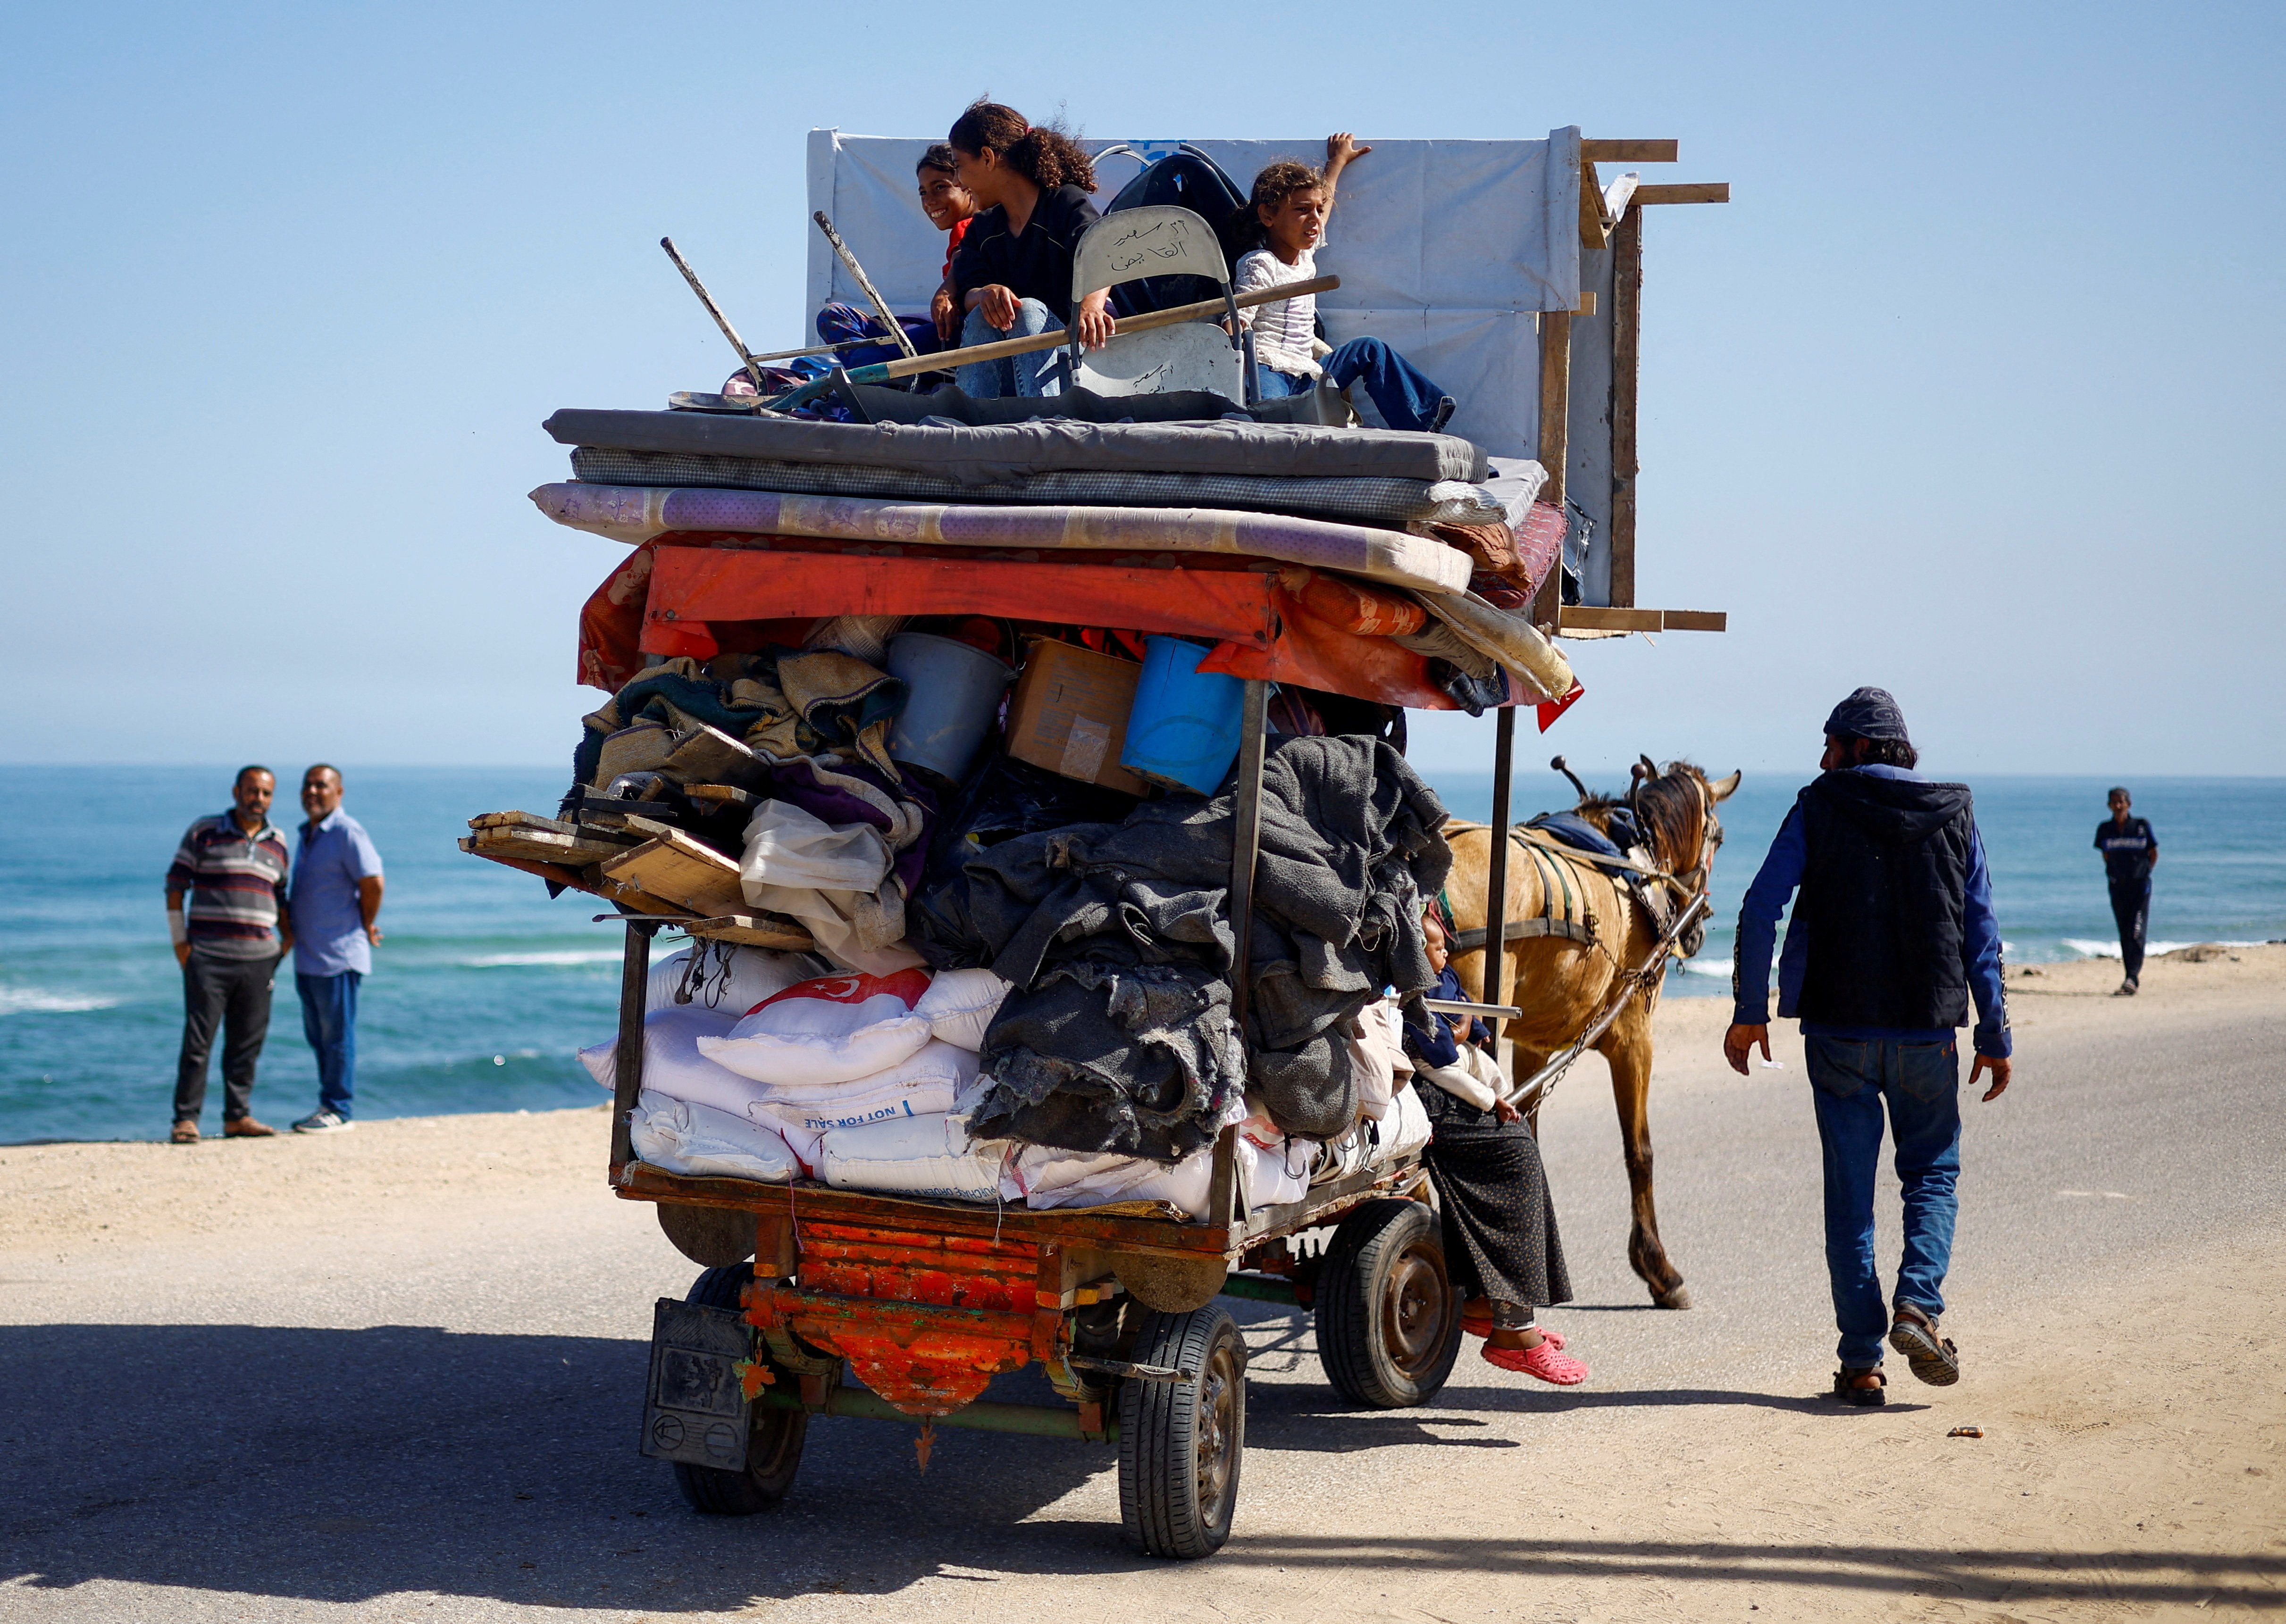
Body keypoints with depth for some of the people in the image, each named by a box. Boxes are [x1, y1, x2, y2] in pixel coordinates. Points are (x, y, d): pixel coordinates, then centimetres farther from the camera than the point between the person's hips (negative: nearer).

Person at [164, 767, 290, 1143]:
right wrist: (179, 941, -3)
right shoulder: (204, 833, 1)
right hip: (208, 957, -4)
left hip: (259, 957, 4)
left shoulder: (278, 843, 13)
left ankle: (238, 1116, 14)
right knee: (198, 1040, -4)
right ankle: (186, 1119, 0)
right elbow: (175, 885, 2)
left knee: (247, 1043, 6)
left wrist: (289, 936, 10)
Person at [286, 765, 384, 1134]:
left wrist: (366, 926, -7)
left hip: (337, 953, -9)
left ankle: (338, 1111, 1)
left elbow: (373, 882, -18)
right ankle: (327, 1106, 20)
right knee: (318, 1036, 13)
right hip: (308, 956, 9)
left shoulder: (347, 833, -12)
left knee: (337, 1036, -4)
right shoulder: (307, 835, 17)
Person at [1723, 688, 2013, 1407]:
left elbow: (1761, 908, -7)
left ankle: (1862, 1361, 4)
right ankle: (1918, 1304, -8)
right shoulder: (1954, 814, 6)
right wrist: (1996, 1036, 8)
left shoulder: (1819, 807, 1)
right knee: (1932, 1172, 16)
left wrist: (1750, 1011, -1)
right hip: (1928, 1030, 1)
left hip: (1839, 1030, -1)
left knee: (1849, 1191, 6)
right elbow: (1981, 933, 4)